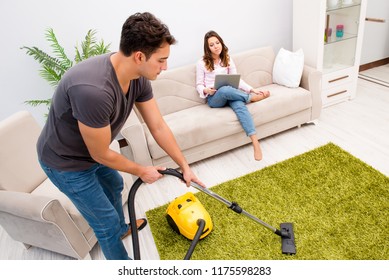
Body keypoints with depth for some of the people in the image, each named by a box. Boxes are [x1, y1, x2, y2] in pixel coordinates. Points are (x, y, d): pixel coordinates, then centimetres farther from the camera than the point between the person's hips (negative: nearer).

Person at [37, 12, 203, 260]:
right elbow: (101, 155, -29)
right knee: (106, 221, 6)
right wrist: (142, 171, -13)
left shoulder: (139, 77, -16)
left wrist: (184, 166, -3)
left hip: (93, 151, 8)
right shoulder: (93, 90, -42)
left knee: (114, 185, 30)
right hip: (66, 161, -8)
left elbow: (159, 127, -8)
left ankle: (121, 228, 61)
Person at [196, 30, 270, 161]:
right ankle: (252, 98, -19)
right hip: (214, 98, -2)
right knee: (224, 90, -40)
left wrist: (252, 89, -5)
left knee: (240, 105, -34)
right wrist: (206, 90, -21)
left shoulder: (228, 59, 11)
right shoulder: (202, 63, 0)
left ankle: (255, 142, -44)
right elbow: (199, 85, 2)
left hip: (230, 94, 2)